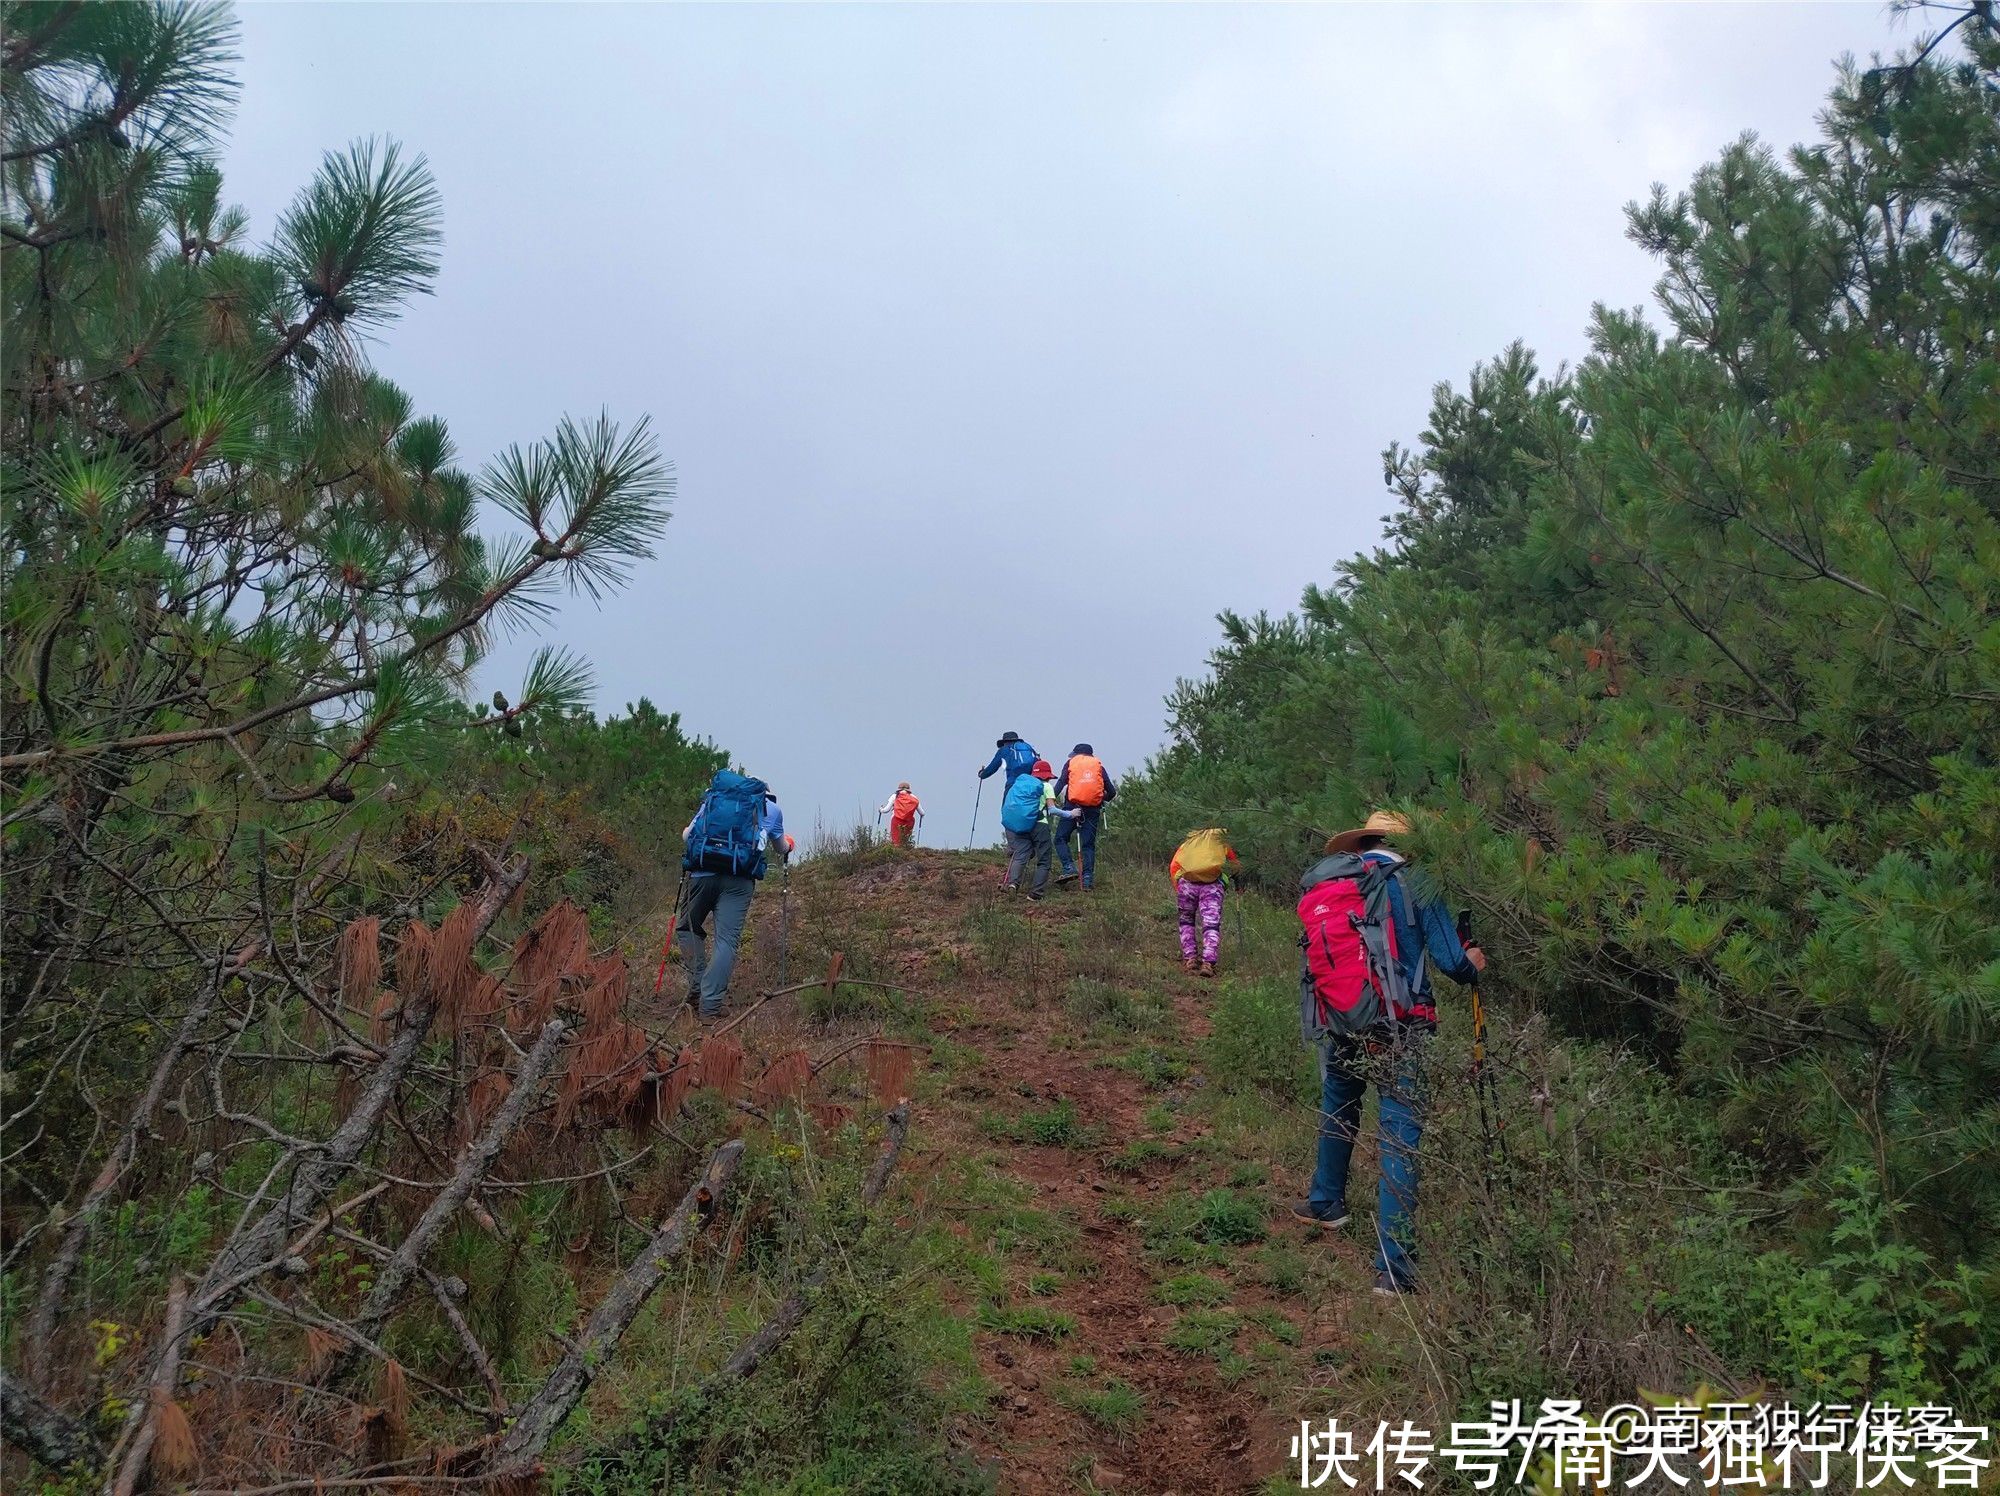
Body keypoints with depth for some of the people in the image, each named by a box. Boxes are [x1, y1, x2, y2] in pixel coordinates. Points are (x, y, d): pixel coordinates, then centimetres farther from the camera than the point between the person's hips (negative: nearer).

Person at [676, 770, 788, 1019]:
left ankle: (697, 987, 9)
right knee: (726, 940, -2)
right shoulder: (771, 808, 21)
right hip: (740, 879, -1)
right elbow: (781, 848, 34)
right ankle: (710, 1004, -9)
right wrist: (788, 845, 59)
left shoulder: (712, 798, 24)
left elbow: (686, 835, 23)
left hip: (702, 871, 2)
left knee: (687, 928, 20)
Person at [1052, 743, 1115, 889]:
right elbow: (1111, 791, 12)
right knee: (1089, 844, 8)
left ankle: (1069, 868, -12)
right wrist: (1103, 800, 30)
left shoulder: (1070, 762, 13)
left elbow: (1061, 783, -2)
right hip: (1093, 810, 2)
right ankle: (1088, 877, 2)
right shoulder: (1098, 764, 17)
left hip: (1072, 806, -2)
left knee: (1061, 838, 6)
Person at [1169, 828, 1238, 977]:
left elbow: (1173, 867, 17)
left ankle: (1189, 959, 11)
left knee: (1186, 922, 21)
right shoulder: (1221, 843, 30)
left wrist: (1179, 892, 17)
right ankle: (1208, 963, -15)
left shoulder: (1186, 844, 31)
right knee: (1211, 925, 1)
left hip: (1187, 882, 2)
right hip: (1212, 884, -1)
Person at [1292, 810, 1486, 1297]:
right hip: (1398, 1033, -4)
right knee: (1400, 1138, -3)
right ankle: (1392, 1267, -6)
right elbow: (1448, 960, -7)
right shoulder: (1416, 882, -4)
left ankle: (1326, 1203, 48)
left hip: (1339, 1024, 4)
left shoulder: (1327, 882, 7)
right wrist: (1472, 964, 14)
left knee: (1337, 1110, 29)